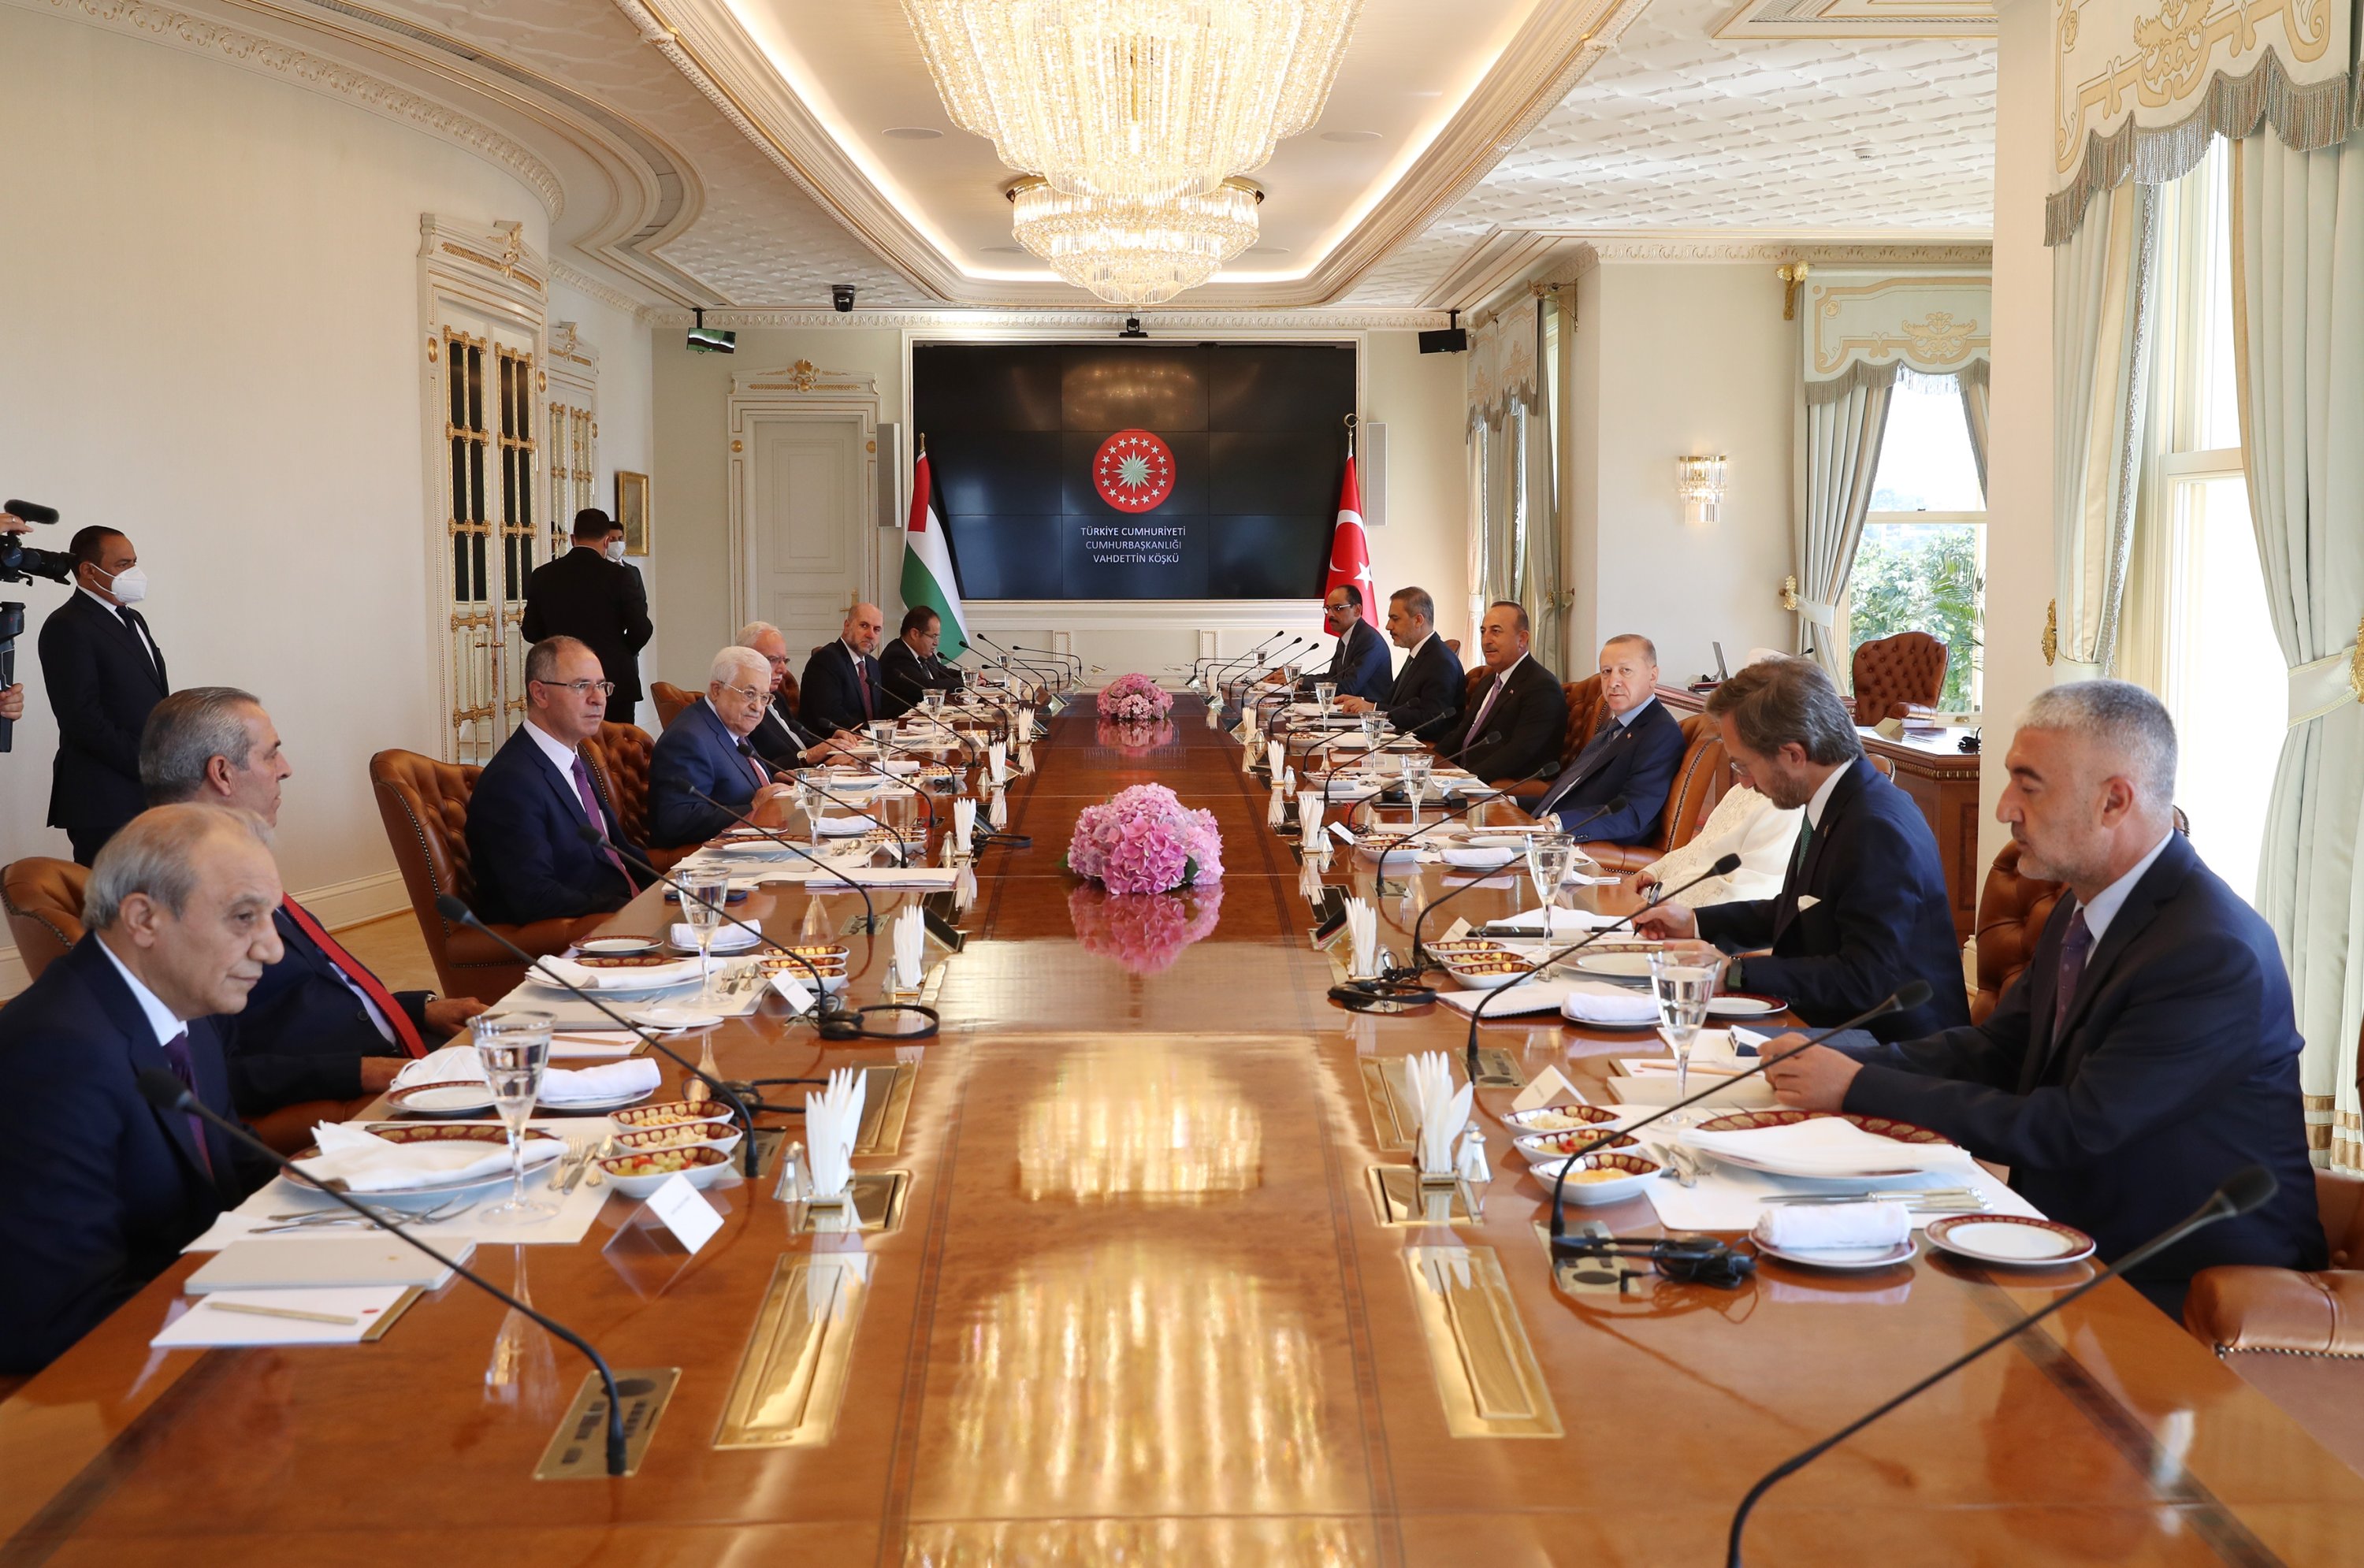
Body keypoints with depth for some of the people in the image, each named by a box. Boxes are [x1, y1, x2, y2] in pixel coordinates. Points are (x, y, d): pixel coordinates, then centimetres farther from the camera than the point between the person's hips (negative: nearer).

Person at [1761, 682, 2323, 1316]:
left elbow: (2073, 1132, -25)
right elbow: (1994, 1049, 8)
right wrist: (1838, 1059, -9)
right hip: (2078, 1240, 8)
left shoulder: (2214, 954, -24)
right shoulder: (2085, 908, 5)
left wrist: (1858, 1089, -22)